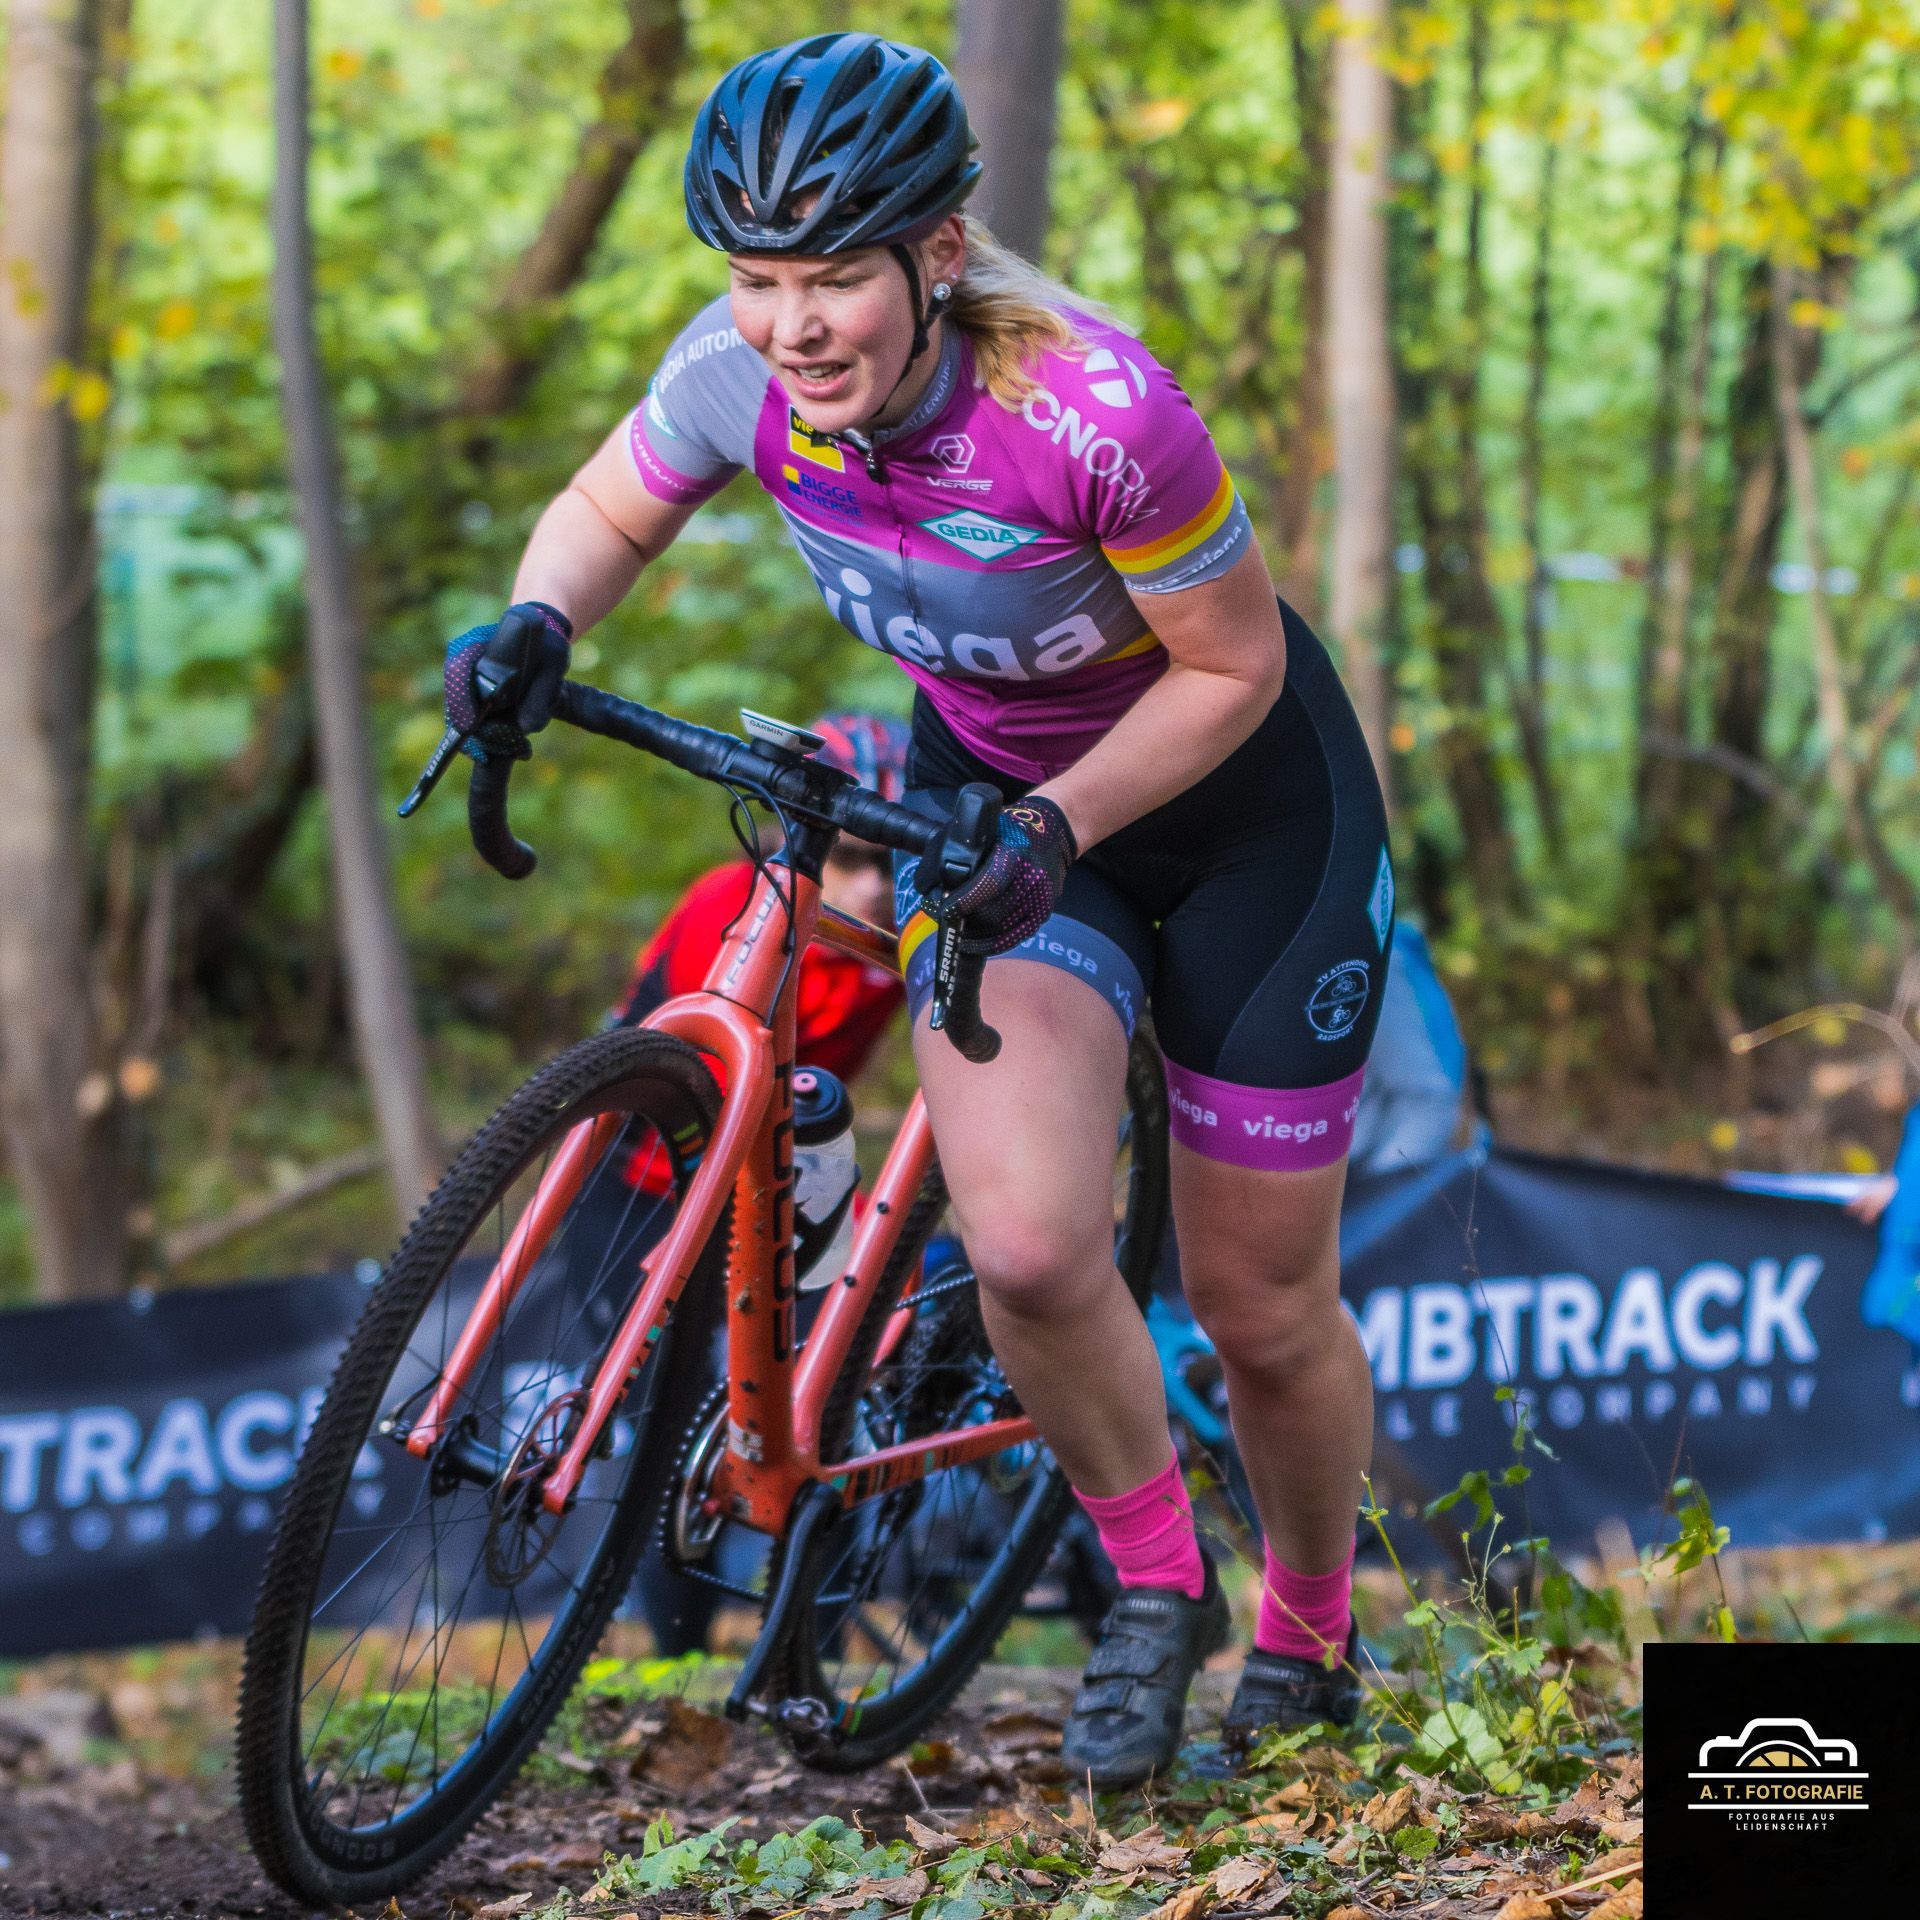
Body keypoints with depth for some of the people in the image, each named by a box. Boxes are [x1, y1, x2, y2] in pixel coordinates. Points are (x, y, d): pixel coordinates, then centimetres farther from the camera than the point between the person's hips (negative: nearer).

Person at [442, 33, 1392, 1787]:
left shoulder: (1092, 410, -35)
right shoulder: (737, 376, -22)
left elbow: (1232, 670, -21)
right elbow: (609, 513, -1)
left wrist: (1056, 824, -32)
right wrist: (538, 623, -22)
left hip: (1240, 805, -3)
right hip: (992, 788, 3)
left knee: (1260, 1302, 6)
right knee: (1026, 1247, -20)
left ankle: (1309, 1639, 36)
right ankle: (1154, 1590, 8)